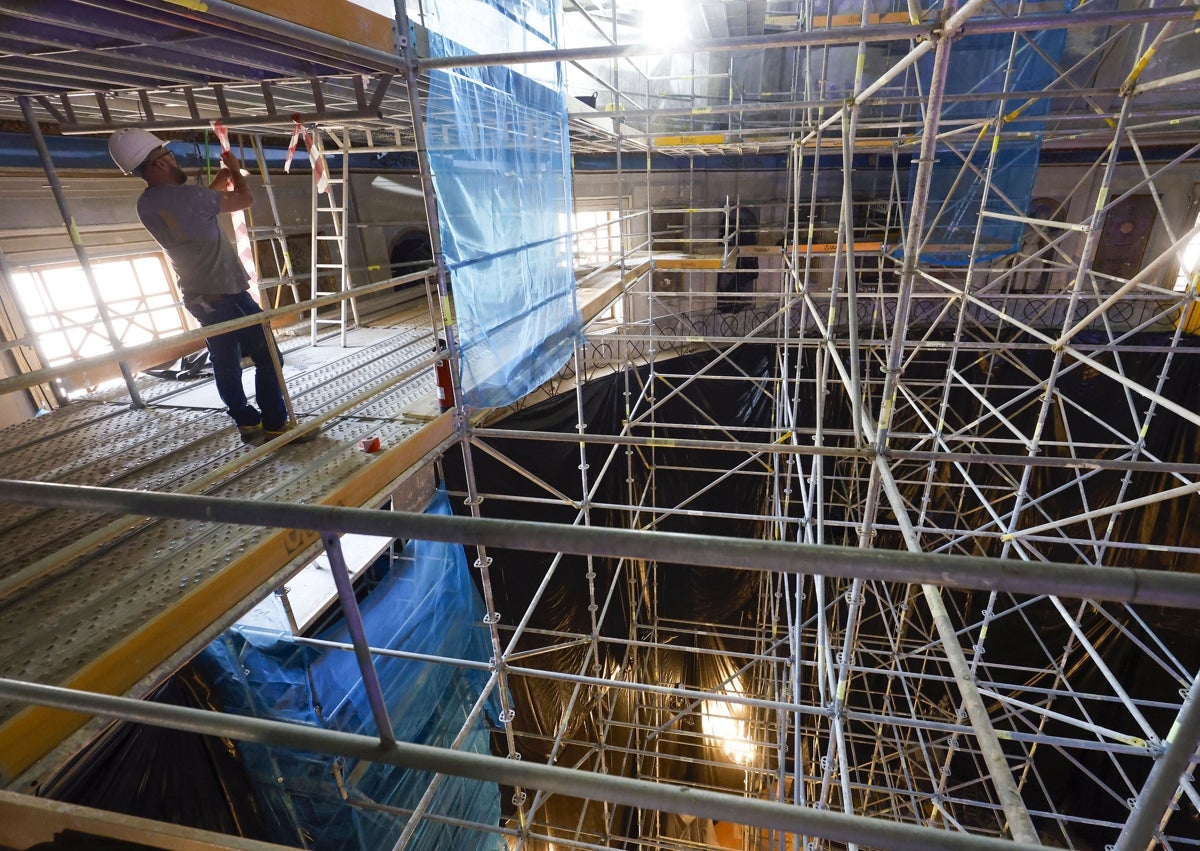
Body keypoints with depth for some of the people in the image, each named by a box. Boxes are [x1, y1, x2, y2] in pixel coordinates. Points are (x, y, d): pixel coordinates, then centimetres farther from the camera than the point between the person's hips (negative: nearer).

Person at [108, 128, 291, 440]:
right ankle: (276, 424, -4)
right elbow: (245, 199, -6)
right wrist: (235, 170, 12)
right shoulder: (187, 195, -18)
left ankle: (247, 422, 19)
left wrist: (223, 175, 30)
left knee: (225, 361, 13)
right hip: (226, 293, -9)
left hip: (200, 296, 9)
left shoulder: (146, 205, 8)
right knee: (268, 357, -5)